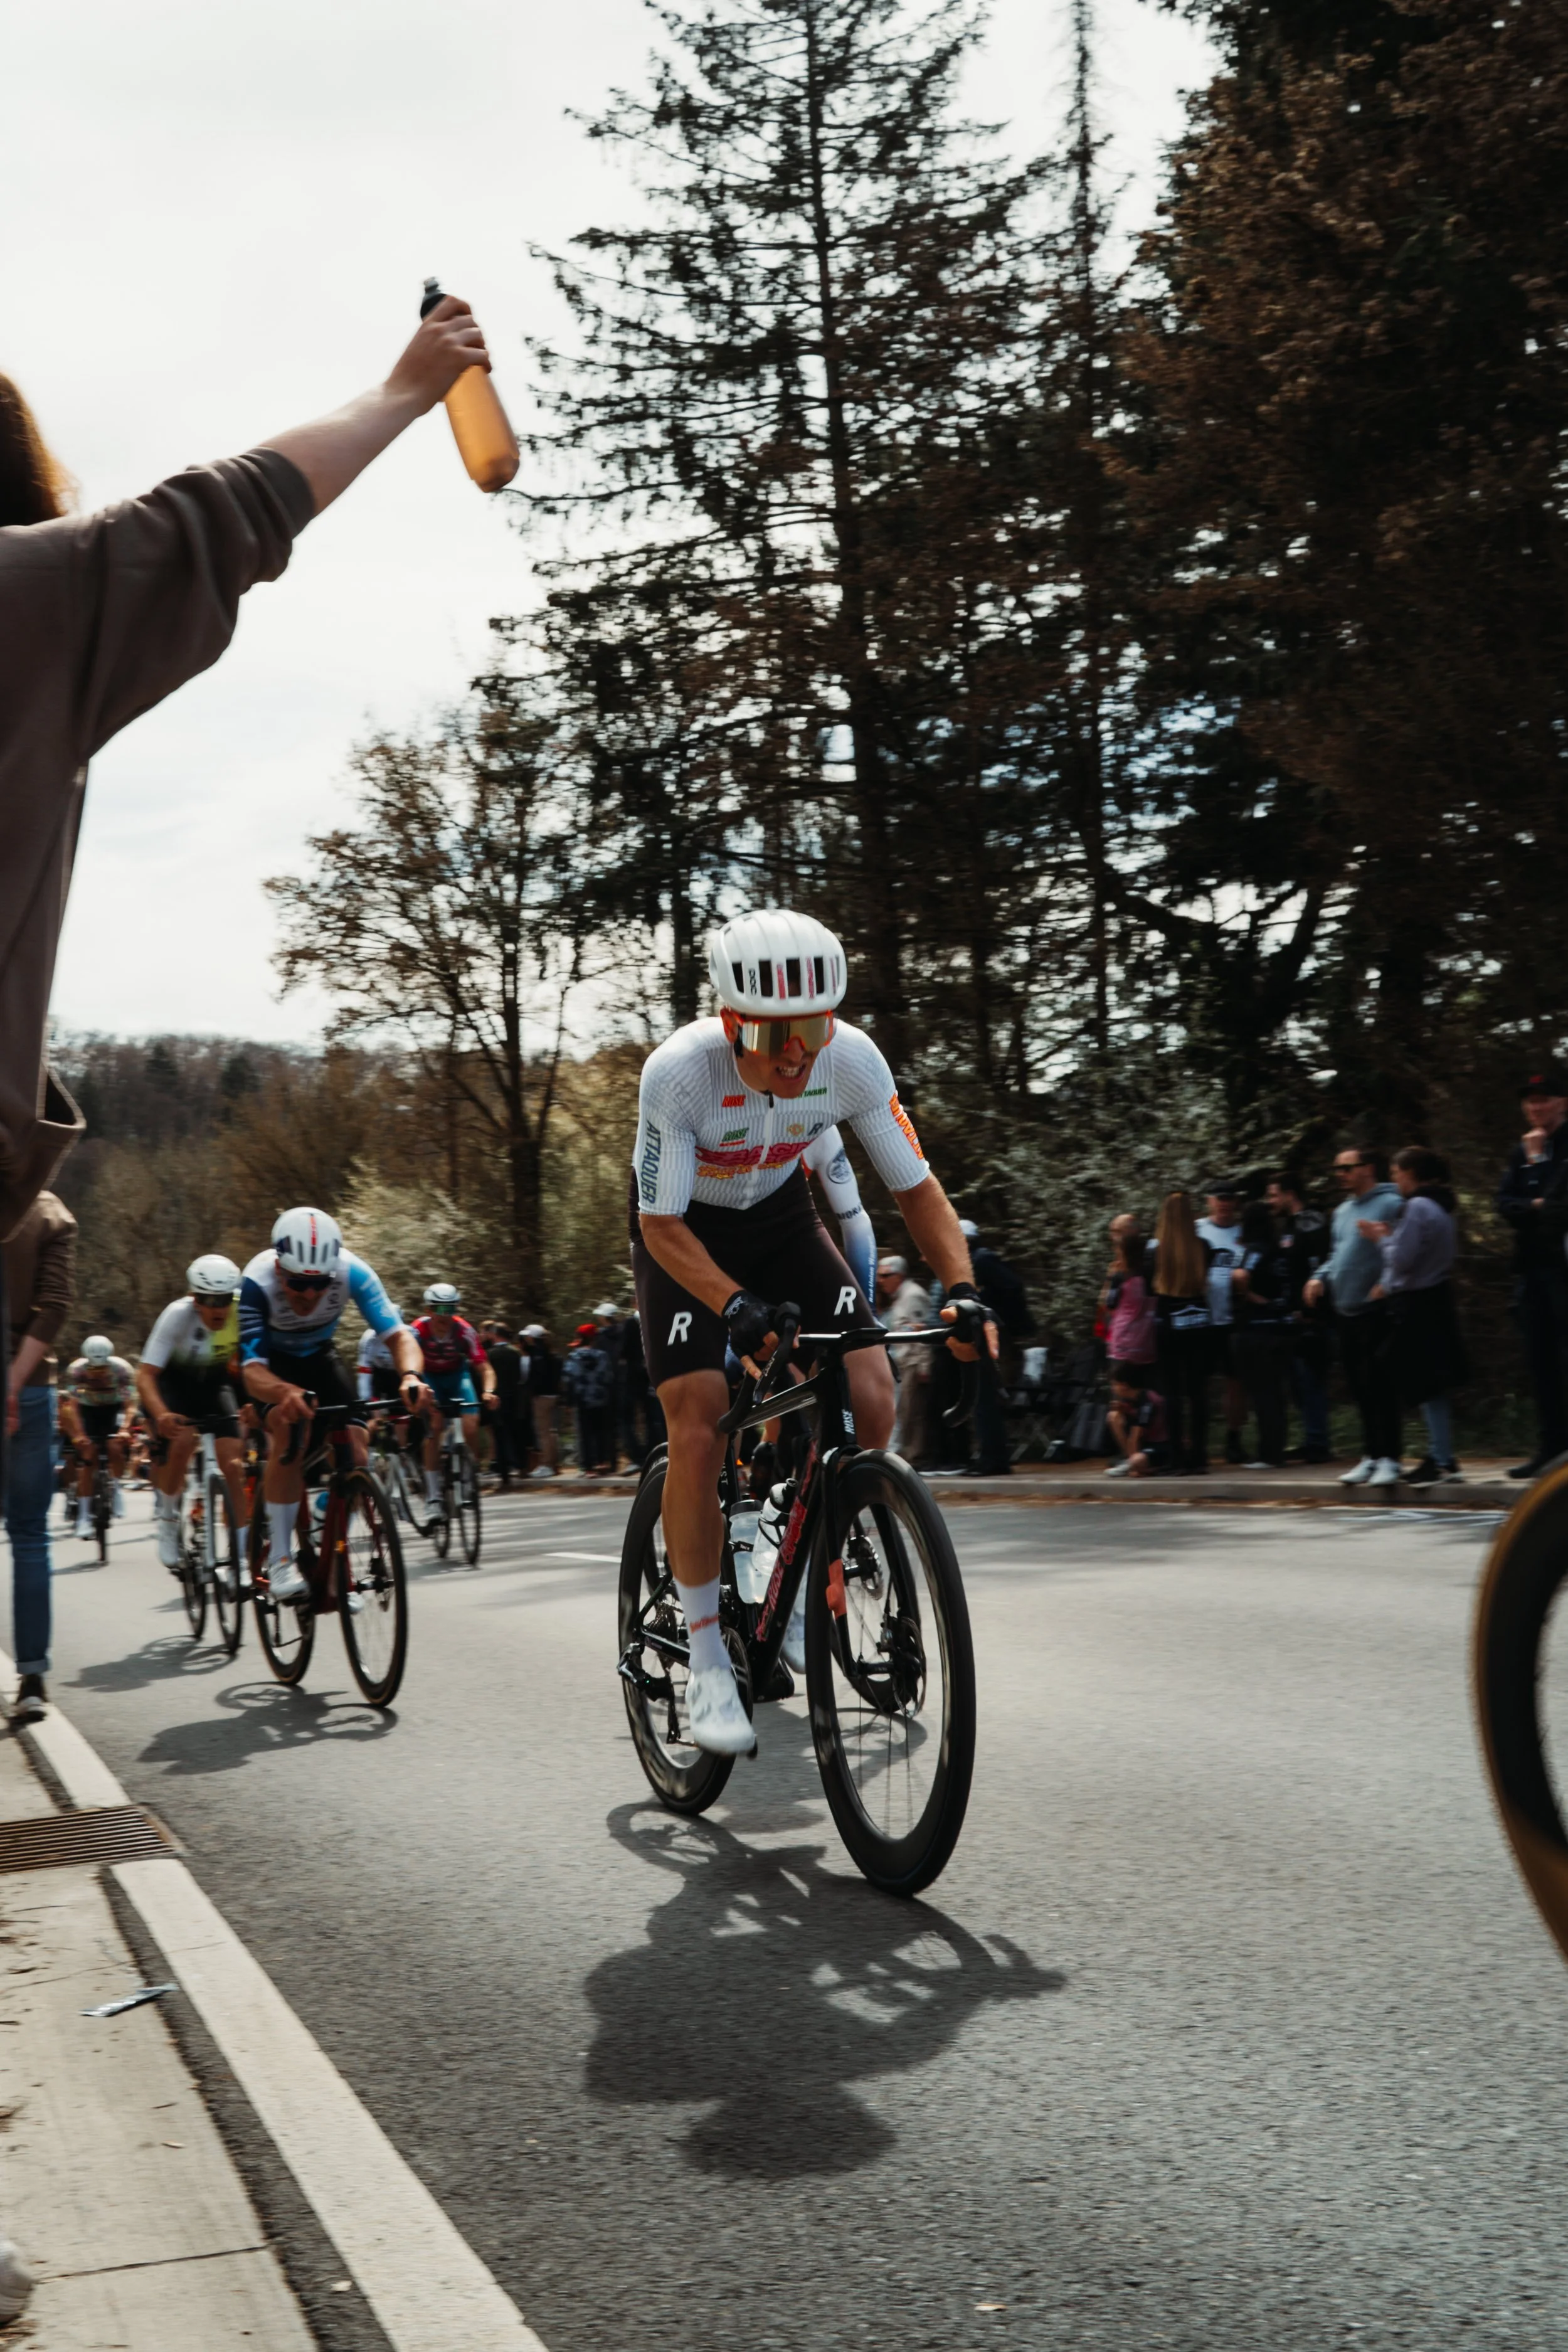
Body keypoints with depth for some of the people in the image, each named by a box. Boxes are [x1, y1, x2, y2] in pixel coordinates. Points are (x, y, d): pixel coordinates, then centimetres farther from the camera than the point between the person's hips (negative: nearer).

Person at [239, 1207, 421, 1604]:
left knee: (355, 1442, -15)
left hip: (319, 1357, 3)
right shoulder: (257, 1282, -37)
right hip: (272, 1362, -3)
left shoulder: (353, 1272, -31)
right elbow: (252, 1372, -42)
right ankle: (279, 1557, -23)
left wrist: (410, 1375, -56)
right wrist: (286, 1392, -64)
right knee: (290, 1430, -31)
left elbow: (399, 1335, -34)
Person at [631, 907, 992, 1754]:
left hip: (779, 1214, 3)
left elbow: (916, 1186, -14)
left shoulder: (852, 1059, -25)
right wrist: (735, 1307, -44)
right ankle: (706, 1661, -3)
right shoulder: (679, 1072, -34)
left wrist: (961, 1287, -30)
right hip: (683, 1229, -3)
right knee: (699, 1431, -18)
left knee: (869, 1396, -16)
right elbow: (661, 1224, -27)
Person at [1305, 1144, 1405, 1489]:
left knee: (1377, 1385, -9)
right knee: (1359, 1389, 11)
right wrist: (1320, 1278, 9)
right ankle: (1370, 1457, 17)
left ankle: (1388, 1459, -5)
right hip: (1346, 1312, 8)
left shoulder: (1390, 1205, -9)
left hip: (1376, 1310, -8)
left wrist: (1386, 1286, -25)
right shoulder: (1343, 1211, 18)